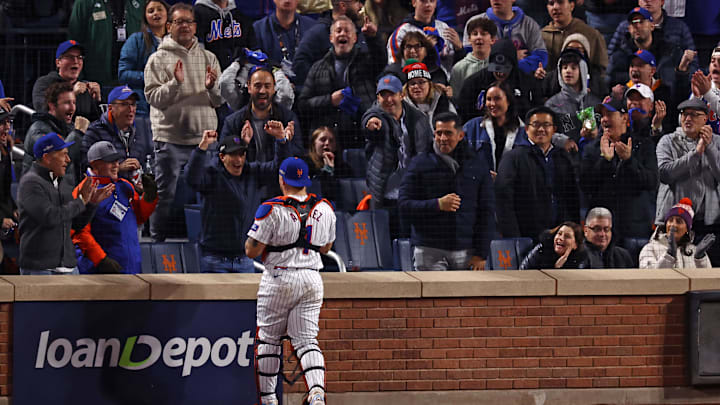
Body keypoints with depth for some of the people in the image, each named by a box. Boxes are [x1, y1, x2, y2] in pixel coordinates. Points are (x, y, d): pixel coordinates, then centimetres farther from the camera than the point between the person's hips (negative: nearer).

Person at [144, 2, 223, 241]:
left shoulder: (209, 58, 11)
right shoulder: (158, 60, 0)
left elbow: (220, 101, 8)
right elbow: (153, 97, -9)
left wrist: (212, 87, -12)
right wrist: (175, 83, -23)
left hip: (205, 139, 4)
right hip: (170, 139, -4)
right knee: (167, 197, -1)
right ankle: (158, 242, 8)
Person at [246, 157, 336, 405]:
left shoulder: (272, 210, -13)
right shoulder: (324, 209, 3)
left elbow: (251, 251, -12)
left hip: (279, 279, -4)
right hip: (312, 278, 4)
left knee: (268, 338, 10)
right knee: (306, 338, 4)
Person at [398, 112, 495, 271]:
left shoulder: (477, 164, 8)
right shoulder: (420, 163, 4)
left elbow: (487, 211, 8)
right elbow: (403, 203, 1)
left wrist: (481, 254, 1)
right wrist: (437, 205, -15)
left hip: (465, 251, 2)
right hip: (429, 251, -2)